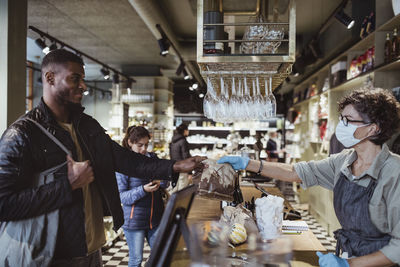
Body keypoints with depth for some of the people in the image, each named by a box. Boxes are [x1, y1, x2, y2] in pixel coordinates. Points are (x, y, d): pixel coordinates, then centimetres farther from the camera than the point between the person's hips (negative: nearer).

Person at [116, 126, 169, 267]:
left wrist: (161, 182, -13)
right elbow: (122, 196, -13)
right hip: (135, 220, -5)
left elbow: (166, 183, 11)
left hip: (155, 217, 5)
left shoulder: (152, 158, 5)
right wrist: (143, 190, -28)